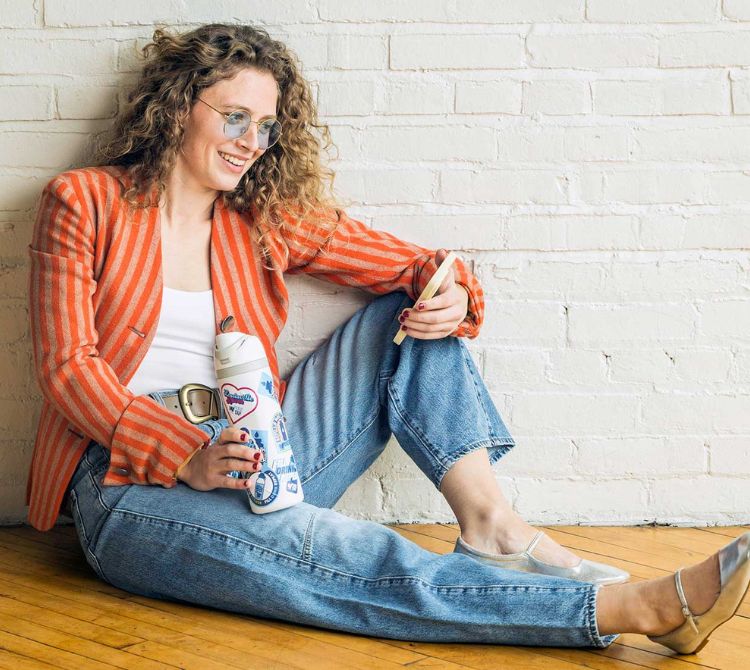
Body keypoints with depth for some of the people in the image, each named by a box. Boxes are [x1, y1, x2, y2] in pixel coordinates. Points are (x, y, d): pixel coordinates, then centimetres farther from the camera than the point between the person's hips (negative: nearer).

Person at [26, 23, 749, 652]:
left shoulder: (269, 218, 11)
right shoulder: (84, 203, 0)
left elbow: (419, 267, 12)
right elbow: (67, 365, -9)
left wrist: (452, 299, -15)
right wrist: (188, 458, -24)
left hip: (249, 458, 6)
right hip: (131, 484, -6)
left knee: (410, 312, -3)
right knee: (339, 555, -32)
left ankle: (488, 522, -19)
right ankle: (632, 606, -43)